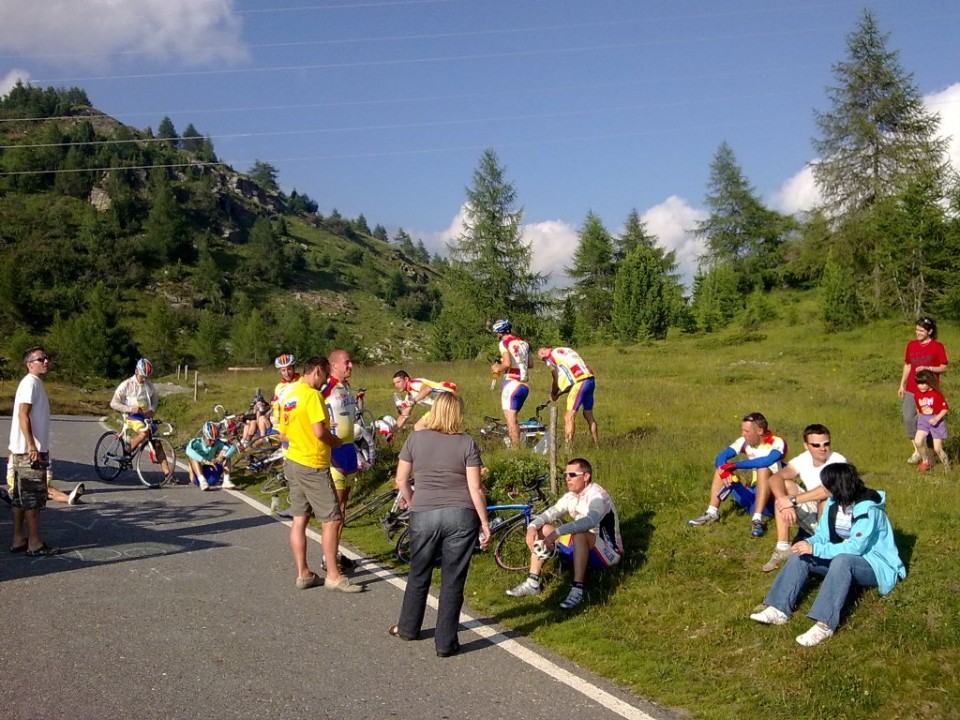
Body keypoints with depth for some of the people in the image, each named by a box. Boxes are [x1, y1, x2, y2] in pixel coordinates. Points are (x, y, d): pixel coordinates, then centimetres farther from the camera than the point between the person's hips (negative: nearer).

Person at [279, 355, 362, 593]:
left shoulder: (289, 394, 12)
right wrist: (336, 441, -6)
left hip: (293, 462, 9)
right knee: (332, 519, -3)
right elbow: (320, 431, -24)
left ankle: (303, 573, 15)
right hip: (313, 466, -9)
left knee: (299, 519, 10)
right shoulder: (312, 395, -16)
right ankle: (333, 576, 0)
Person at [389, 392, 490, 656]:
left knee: (419, 575, 19)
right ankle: (445, 642, 11)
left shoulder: (416, 439, 0)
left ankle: (408, 628, 35)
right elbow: (475, 488, -7)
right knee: (453, 581, 6)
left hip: (423, 515, 2)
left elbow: (401, 480, 5)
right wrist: (485, 523, 0)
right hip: (461, 516, -1)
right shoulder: (467, 443, -4)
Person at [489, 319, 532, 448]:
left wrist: (497, 368, -1)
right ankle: (516, 445, 20)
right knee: (513, 417, 20)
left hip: (512, 383, -7)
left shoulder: (504, 343, -7)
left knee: (510, 419, -5)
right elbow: (530, 363, 15)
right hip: (525, 385, 7)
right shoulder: (524, 342, 13)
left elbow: (507, 364, -19)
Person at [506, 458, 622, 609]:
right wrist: (532, 526, -21)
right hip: (583, 549, 8)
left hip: (608, 552, -8)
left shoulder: (597, 496, -23)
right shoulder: (571, 496, 2)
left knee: (580, 533, -39)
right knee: (541, 529, 1)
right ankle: (532, 583, -2)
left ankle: (577, 590, -35)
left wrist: (558, 532, -50)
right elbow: (550, 513, 0)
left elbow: (590, 521, -42)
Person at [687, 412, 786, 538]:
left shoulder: (777, 443, -18)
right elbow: (721, 456, -11)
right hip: (752, 497, 6)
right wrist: (725, 470, -32)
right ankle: (712, 513, -10)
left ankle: (757, 519, -35)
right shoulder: (745, 441, -2)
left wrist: (736, 465, -36)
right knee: (721, 468, -3)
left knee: (763, 470, -33)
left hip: (772, 500, -6)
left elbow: (768, 460, -38)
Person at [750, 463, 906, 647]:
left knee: (842, 561, -39)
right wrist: (809, 543, -23)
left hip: (875, 565, -8)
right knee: (802, 555, -8)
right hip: (845, 557, 8)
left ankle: (825, 624, -48)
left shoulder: (868, 509, -25)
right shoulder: (834, 503, -3)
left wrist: (815, 549, -35)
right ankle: (779, 610, -20)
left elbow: (855, 547, -32)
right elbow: (822, 535, 1)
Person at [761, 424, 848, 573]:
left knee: (826, 497, -35)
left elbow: (828, 490, -40)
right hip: (813, 516, 6)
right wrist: (784, 503, -35)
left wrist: (793, 500, -35)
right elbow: (775, 478, -17)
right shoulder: (803, 459, -7)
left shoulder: (838, 461, -23)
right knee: (784, 485, -13)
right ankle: (783, 547, -16)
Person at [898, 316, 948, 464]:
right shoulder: (911, 345, 8)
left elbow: (944, 368, -5)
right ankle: (916, 450, 6)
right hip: (911, 390, 4)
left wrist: (927, 368, -20)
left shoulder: (937, 347, -6)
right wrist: (902, 385, 10)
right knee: (908, 419, -6)